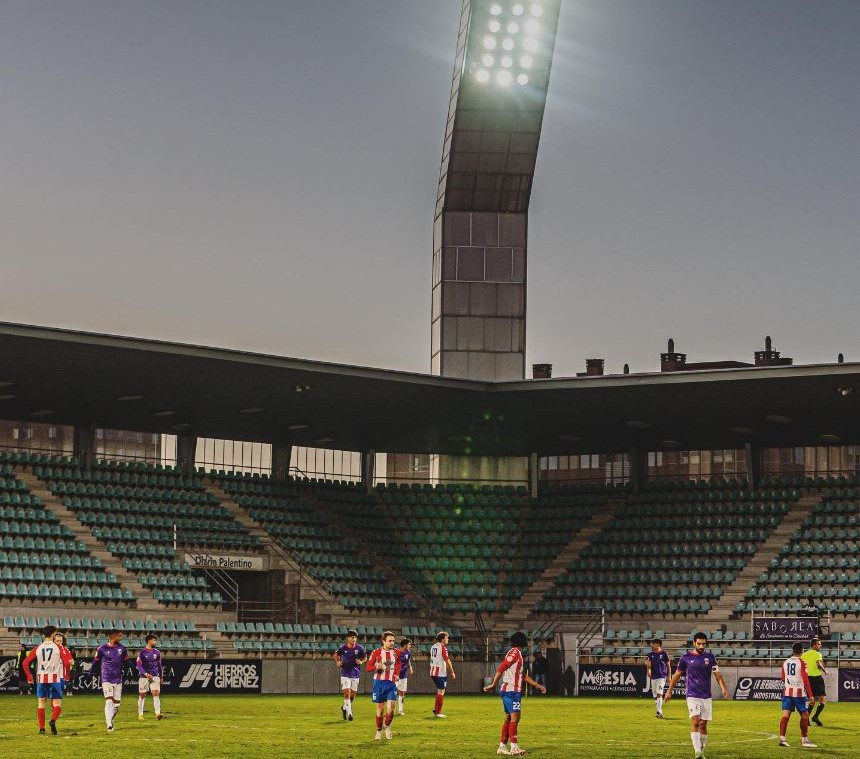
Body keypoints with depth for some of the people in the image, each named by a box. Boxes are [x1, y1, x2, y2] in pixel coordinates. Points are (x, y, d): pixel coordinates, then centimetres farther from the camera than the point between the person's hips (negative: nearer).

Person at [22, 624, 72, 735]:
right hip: (54, 678, -2)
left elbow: (26, 662, 1)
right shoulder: (58, 648, -3)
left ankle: (41, 728, 7)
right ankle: (53, 720, -26)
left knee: (41, 703, 12)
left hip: (41, 678, 2)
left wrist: (29, 677, 10)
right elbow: (67, 662, -9)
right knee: (57, 704, 3)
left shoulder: (38, 648, 4)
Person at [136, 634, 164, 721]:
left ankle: (157, 713, -18)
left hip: (155, 676, 3)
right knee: (142, 695, 6)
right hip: (144, 677, -3)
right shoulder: (142, 652, -6)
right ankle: (140, 714, 19)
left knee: (156, 693, -12)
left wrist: (161, 677, 19)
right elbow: (139, 665, -12)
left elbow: (159, 665, 17)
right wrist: (146, 674, -25)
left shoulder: (156, 652, 8)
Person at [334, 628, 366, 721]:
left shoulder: (359, 649, -6)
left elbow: (365, 657, 8)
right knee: (347, 693, -12)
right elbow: (336, 654, 13)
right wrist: (338, 662, -4)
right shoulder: (343, 648, -7)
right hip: (345, 674, -2)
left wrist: (361, 662, -12)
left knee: (352, 695, 10)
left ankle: (345, 707, 36)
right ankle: (349, 713, -7)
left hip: (355, 674, 2)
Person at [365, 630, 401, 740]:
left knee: (391, 709, -10)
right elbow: (368, 667, -5)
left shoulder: (396, 652, 2)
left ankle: (387, 727, 16)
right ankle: (378, 731, 21)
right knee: (380, 709, 4)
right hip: (379, 683, -1)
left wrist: (397, 674, 4)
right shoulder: (376, 652, -6)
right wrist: (376, 666, -26)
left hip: (391, 683, 1)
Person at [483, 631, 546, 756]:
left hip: (507, 690, 10)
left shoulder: (517, 654, 20)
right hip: (512, 690, -10)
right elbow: (501, 668, -19)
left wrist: (537, 685, 25)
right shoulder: (515, 653, -11)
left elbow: (523, 675, 25)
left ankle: (502, 747, 12)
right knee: (515, 717, -12)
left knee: (509, 718, 11)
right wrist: (493, 685, -19)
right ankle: (514, 747, -16)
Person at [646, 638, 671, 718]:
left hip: (662, 676, -5)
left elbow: (668, 665, 6)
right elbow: (649, 663, -6)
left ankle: (659, 712, -25)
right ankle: (660, 712, 21)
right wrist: (649, 670, -28)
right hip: (653, 677, 5)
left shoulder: (664, 654, -1)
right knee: (655, 696, 9)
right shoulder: (651, 654, 8)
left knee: (659, 694, -18)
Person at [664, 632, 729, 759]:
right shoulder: (686, 658, 1)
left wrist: (723, 688, -15)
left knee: (703, 725, 5)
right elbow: (677, 675, 10)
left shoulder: (710, 657, 4)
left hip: (706, 696, 2)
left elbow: (717, 674, 1)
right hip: (692, 696, -2)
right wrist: (669, 691, 12)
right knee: (695, 722, -16)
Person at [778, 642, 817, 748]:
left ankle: (782, 738, -8)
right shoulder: (801, 663, -9)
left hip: (787, 691, 5)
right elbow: (806, 680, -13)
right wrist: (810, 696, -12)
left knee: (786, 714, 1)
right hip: (799, 693, -5)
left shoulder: (785, 662, 9)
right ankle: (804, 740, 9)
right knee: (805, 715, 6)